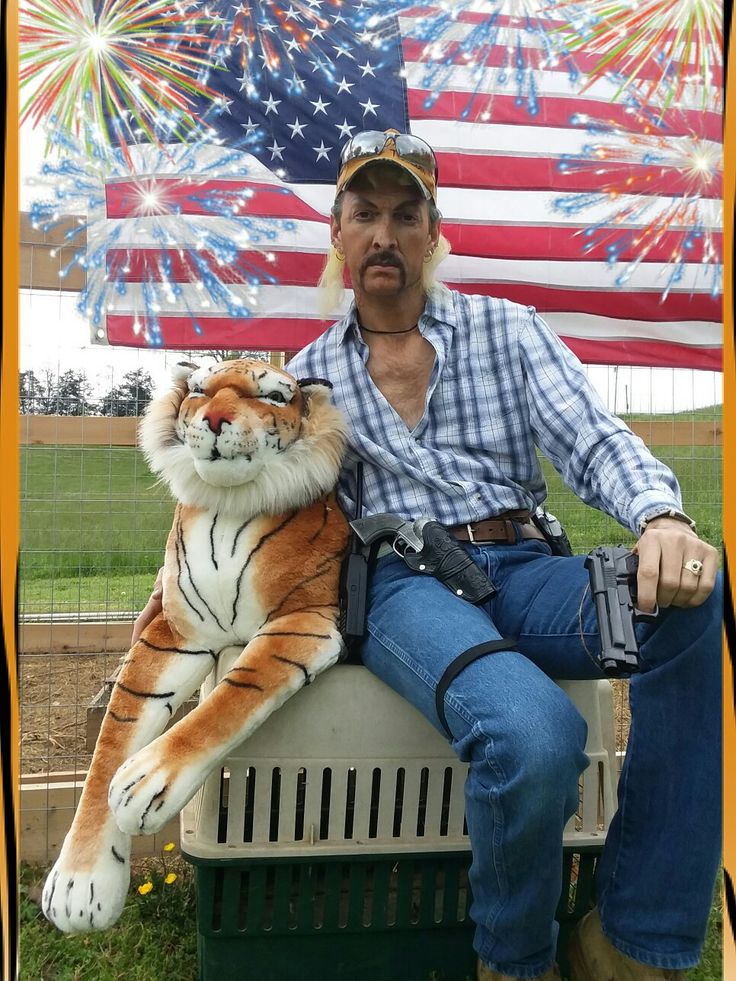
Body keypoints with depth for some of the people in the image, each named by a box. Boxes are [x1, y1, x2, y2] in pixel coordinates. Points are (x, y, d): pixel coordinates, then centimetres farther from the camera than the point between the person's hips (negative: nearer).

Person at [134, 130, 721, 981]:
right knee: (534, 735, -36)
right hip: (402, 585, -1)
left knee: (698, 598, -31)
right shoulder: (311, 375, 17)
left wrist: (662, 518, -22)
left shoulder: (505, 329, 14)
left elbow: (593, 439, 0)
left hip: (521, 569, 2)